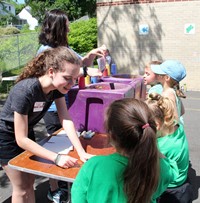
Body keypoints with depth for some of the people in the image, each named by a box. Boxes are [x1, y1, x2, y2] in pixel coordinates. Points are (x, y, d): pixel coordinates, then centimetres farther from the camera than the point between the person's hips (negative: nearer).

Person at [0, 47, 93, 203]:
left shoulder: (57, 87, -17)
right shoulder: (25, 91, -38)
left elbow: (66, 120, -19)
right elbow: (21, 140, -33)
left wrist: (82, 152, -28)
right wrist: (56, 157, -38)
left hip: (27, 132, 6)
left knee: (30, 182, 16)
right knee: (22, 188, 3)